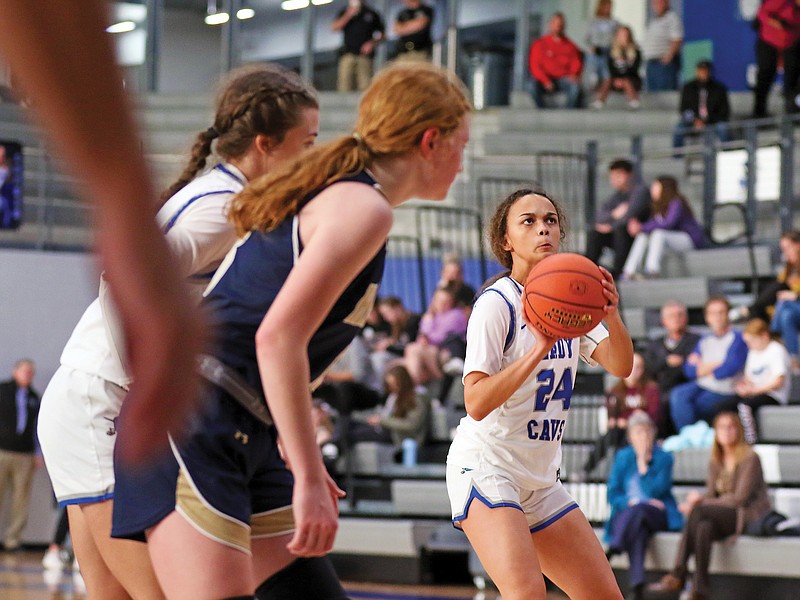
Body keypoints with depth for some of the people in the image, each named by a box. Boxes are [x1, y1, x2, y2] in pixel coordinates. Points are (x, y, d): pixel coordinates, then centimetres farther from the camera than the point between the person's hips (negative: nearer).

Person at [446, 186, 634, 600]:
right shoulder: (497, 302, -13)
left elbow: (620, 367, -5)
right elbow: (476, 402, -23)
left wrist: (611, 317, -24)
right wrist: (539, 350, -32)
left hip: (541, 482, 8)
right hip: (486, 468, -8)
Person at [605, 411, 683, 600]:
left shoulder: (664, 458, 6)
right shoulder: (622, 457, 14)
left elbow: (655, 491, -8)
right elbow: (613, 494, 10)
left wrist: (643, 464, -12)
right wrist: (629, 502, -10)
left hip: (657, 515, -1)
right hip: (627, 513, 1)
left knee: (638, 510, -37)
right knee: (638, 529, -36)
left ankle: (612, 550, -52)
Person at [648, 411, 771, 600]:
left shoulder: (750, 458, -7)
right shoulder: (715, 462, 14)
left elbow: (740, 498, -14)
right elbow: (711, 494, 9)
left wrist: (700, 504, -15)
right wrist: (699, 499, -17)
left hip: (749, 516, -6)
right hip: (725, 518, 6)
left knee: (698, 512, -30)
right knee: (704, 527, -31)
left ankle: (678, 575, -34)